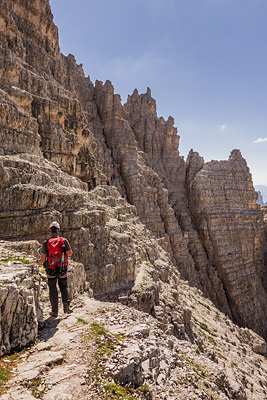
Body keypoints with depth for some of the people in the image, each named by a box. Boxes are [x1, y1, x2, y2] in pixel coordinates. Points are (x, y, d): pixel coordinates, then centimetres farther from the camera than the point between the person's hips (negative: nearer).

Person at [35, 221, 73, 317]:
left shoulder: (46, 243, -8)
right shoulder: (64, 240, -8)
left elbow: (43, 259, -7)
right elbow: (70, 253, 0)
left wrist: (37, 262, 14)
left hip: (51, 270, 0)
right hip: (62, 269, 0)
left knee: (52, 289, 12)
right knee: (63, 287, 18)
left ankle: (55, 311, 16)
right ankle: (66, 305, 4)